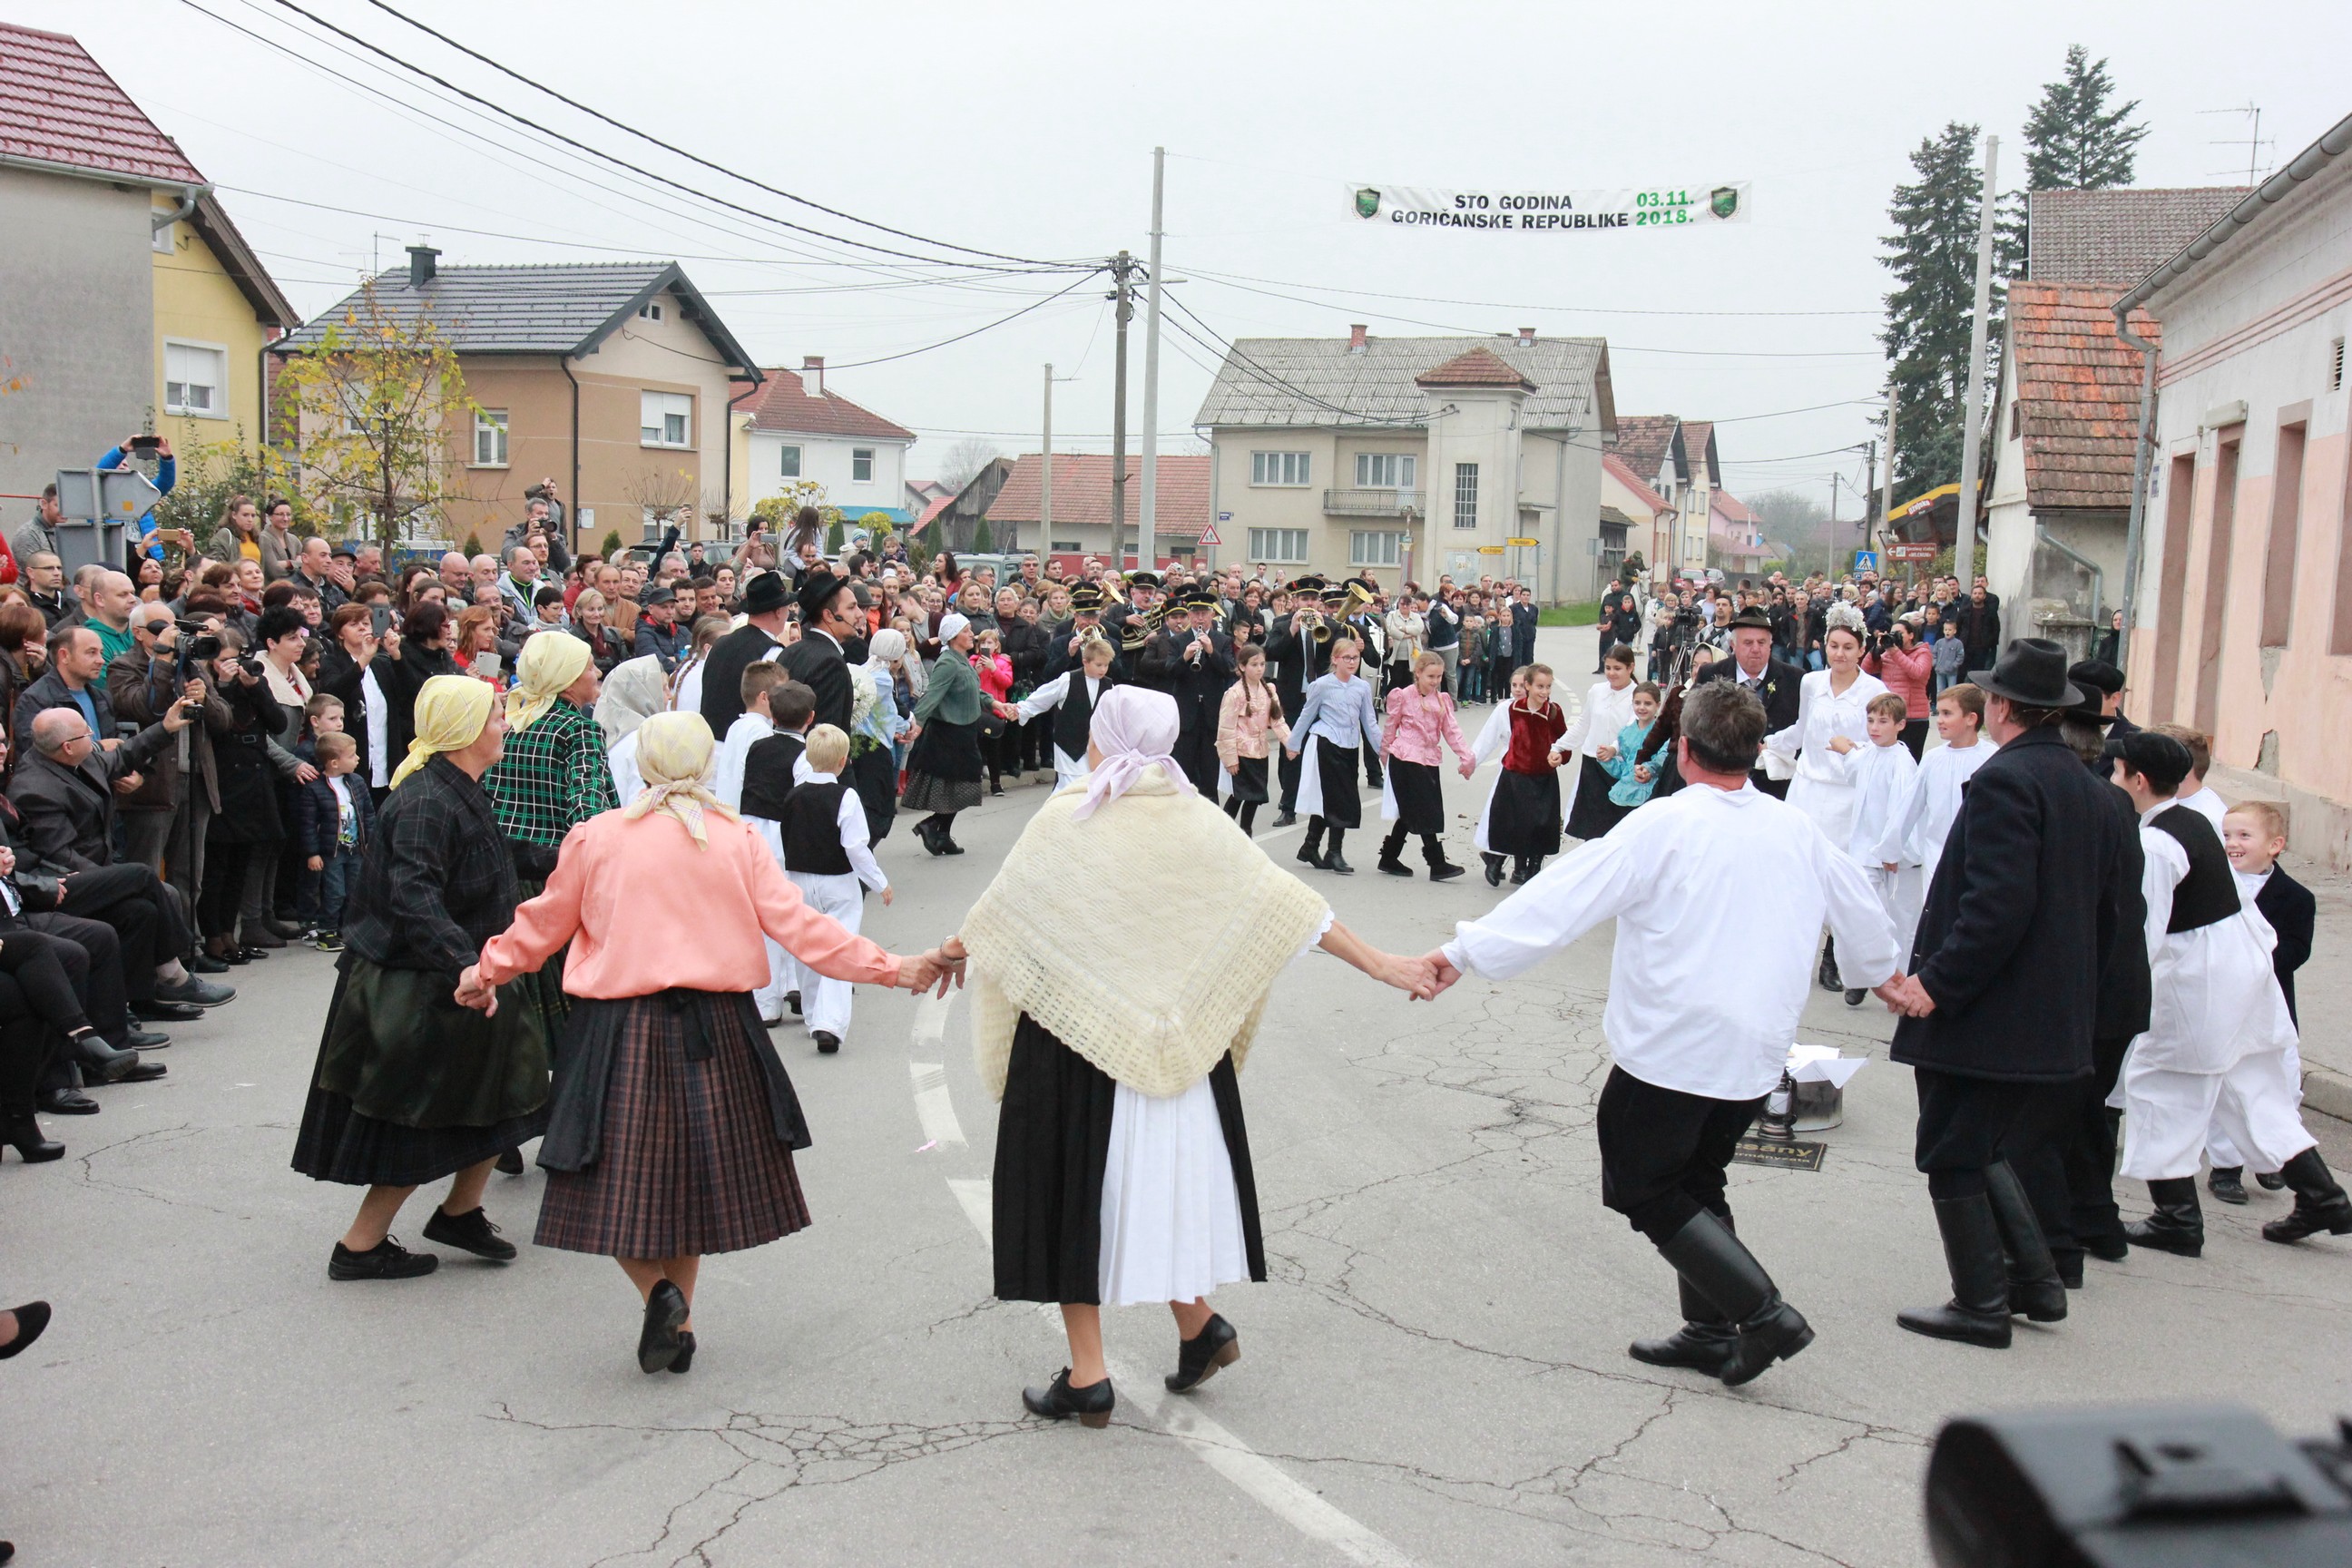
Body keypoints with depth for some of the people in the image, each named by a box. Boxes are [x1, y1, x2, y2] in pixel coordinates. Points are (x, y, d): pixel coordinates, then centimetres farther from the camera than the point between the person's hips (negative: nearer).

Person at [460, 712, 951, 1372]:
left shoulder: (595, 837, -1)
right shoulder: (738, 840, -1)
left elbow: (543, 922, 10)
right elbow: (798, 926, -5)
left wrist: (488, 970, 29)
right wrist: (892, 969, 0)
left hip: (621, 1031, -2)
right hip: (716, 1033, 2)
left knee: (619, 1182, 8)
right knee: (690, 1170, 16)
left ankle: (659, 1290, -14)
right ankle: (678, 1324, 20)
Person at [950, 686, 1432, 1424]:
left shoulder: (1063, 822, -10)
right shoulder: (1197, 822, -3)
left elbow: (995, 915, 1)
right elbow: (1286, 904, -3)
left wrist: (946, 952, 21)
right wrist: (1379, 964, 4)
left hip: (1072, 1035, -3)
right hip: (1172, 1038, 3)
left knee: (1077, 1185, 7)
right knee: (1163, 1172, 20)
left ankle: (1087, 1377, 12)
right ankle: (1197, 1326, 24)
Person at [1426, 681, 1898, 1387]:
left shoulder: (1661, 827, -17)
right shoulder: (1798, 831, 1)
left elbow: (1562, 897, -19)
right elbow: (1861, 908, 17)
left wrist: (1463, 953, -14)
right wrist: (1885, 973, 39)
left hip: (1671, 1047, -7)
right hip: (1757, 1049, 7)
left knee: (1646, 1190, 6)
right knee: (1696, 1183, 21)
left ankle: (1763, 1313, -1)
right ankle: (1711, 1330, 25)